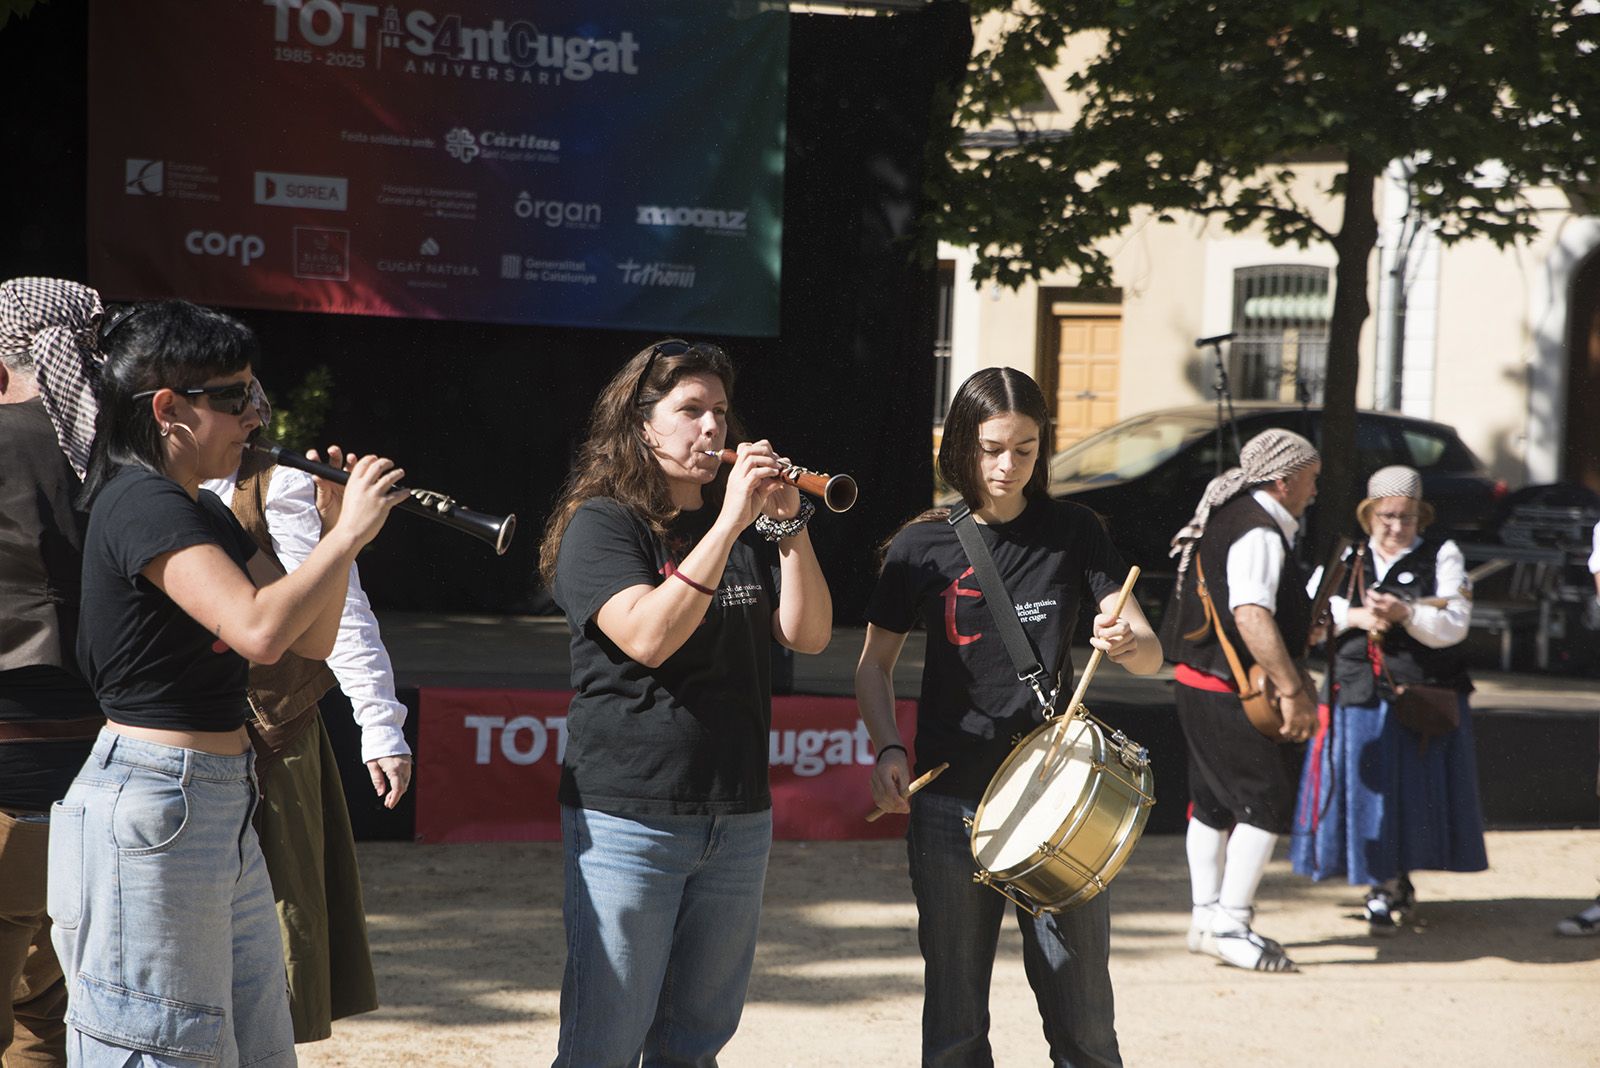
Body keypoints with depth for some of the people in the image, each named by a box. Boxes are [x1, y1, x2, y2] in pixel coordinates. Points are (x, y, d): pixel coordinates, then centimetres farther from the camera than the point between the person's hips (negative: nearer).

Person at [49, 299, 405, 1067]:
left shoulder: (205, 513, 16)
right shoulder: (143, 503, -15)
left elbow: (312, 641, 14)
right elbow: (259, 630, -28)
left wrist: (337, 529, 1)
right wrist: (350, 532, -18)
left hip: (221, 805, 10)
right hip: (151, 810, -10)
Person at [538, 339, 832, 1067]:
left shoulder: (748, 528, 12)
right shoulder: (602, 524, -6)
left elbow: (807, 636, 2)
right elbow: (647, 637, -22)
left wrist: (788, 523, -9)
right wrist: (730, 522, -23)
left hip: (738, 818, 6)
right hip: (629, 818, -6)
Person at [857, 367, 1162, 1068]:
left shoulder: (1073, 532, 3)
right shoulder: (924, 547, 2)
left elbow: (1150, 655, -2)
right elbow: (874, 666, 10)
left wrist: (1127, 642, -26)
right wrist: (888, 749, -8)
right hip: (951, 802, 0)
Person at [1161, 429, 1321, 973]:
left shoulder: (1231, 517, 15)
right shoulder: (1259, 533, -18)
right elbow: (1251, 615, -31)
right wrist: (1292, 690, -30)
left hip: (1199, 684, 11)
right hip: (1227, 695, -11)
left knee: (1214, 803, 16)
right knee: (1266, 803, -8)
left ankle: (1207, 918, 24)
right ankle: (1229, 924, -6)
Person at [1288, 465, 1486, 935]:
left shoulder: (1442, 556, 3)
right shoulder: (1346, 558, 11)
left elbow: (1453, 626, -8)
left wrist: (1405, 614, -24)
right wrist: (1354, 617, -11)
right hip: (1358, 695, 2)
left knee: (1411, 789, 1)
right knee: (1365, 790, 1)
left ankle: (1390, 887, 18)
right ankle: (1389, 884, 17)